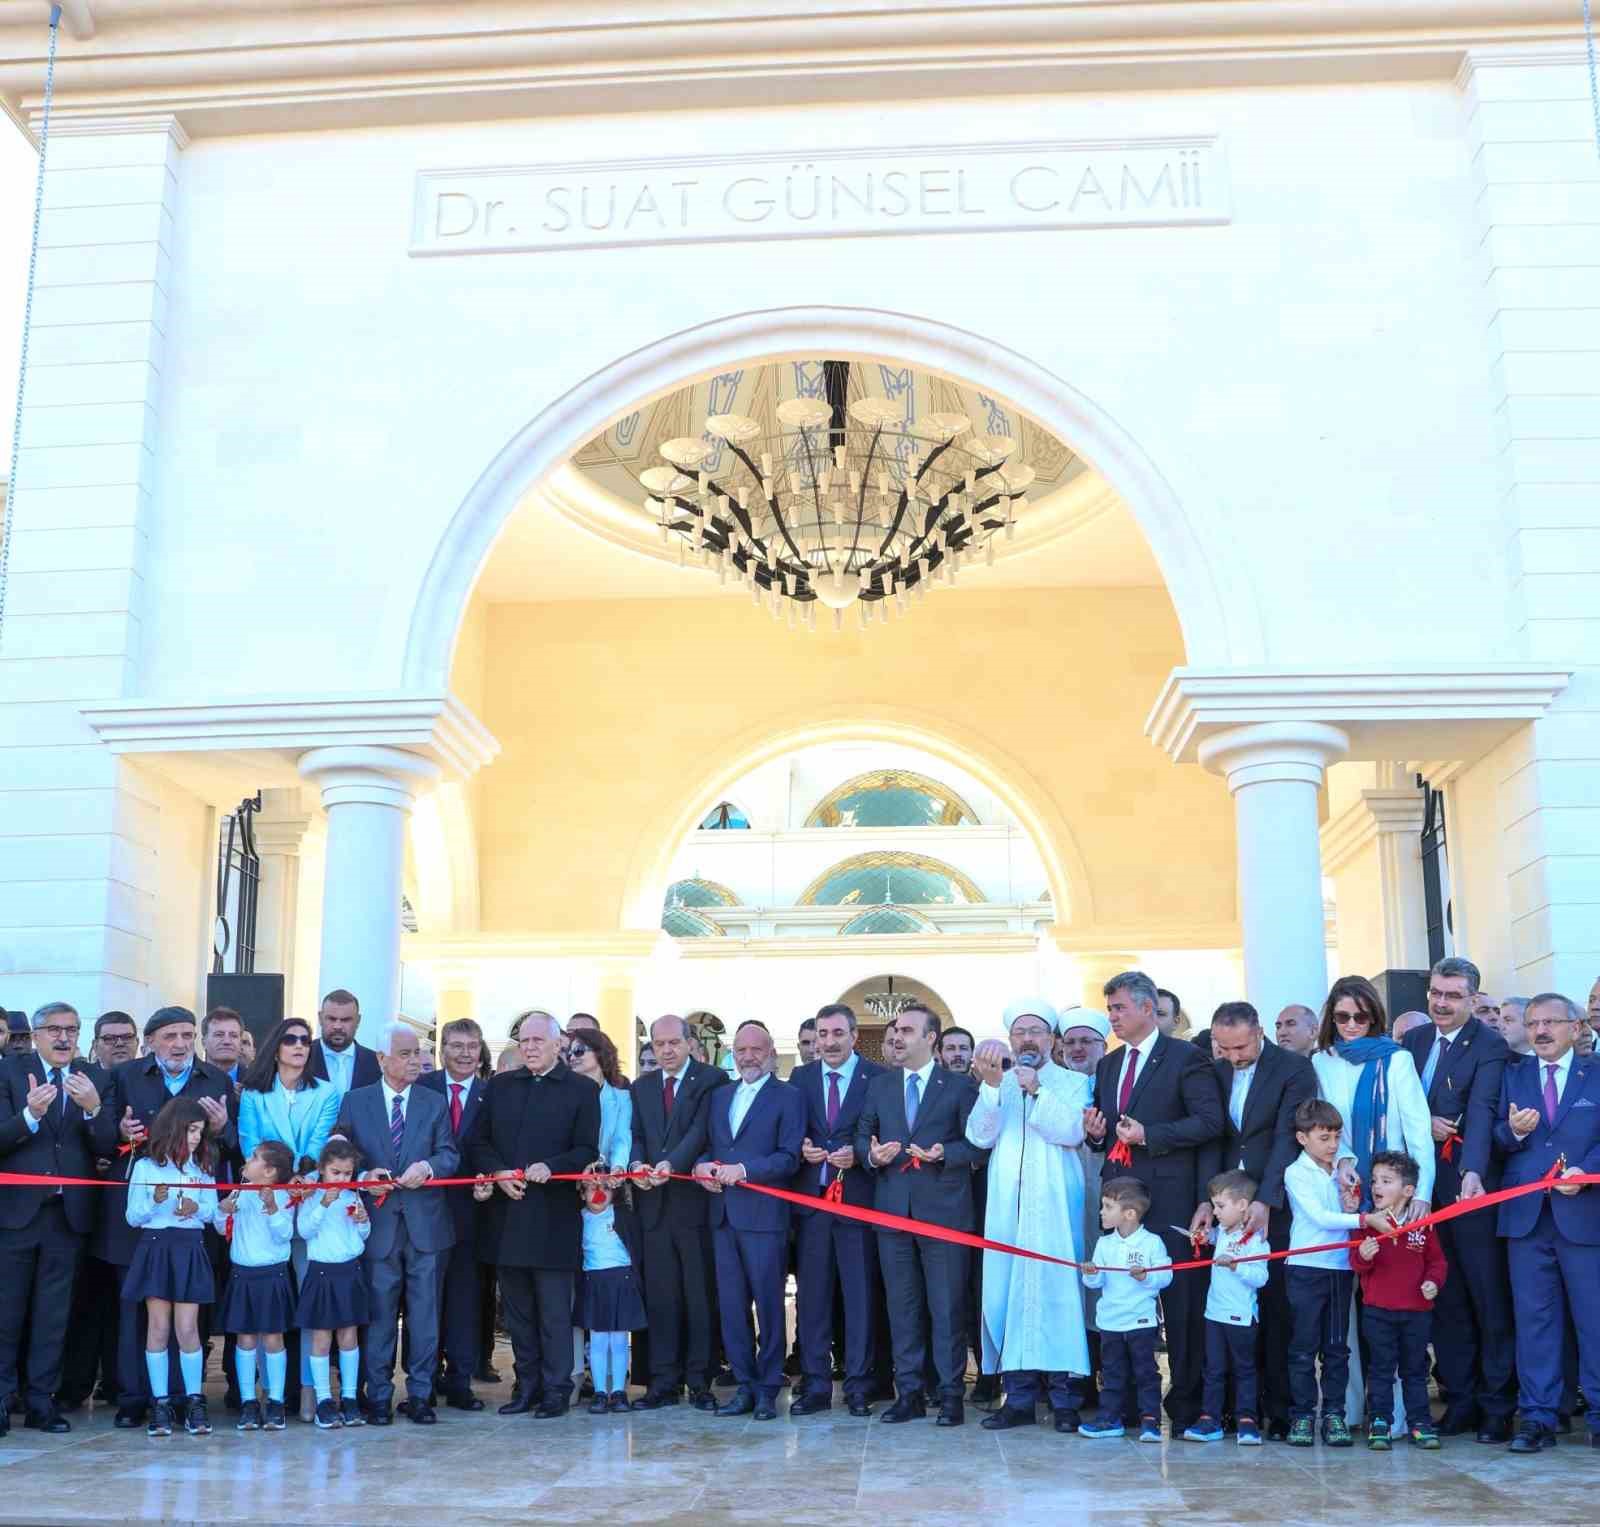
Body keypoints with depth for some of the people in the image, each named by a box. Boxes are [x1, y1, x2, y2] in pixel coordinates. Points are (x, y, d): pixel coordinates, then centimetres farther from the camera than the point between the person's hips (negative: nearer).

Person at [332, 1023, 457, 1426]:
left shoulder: (435, 1103, 10)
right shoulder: (355, 1102, 6)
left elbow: (450, 1154, 4)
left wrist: (428, 1167, -16)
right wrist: (364, 1176, -14)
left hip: (425, 1222, 1)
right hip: (378, 1222, -1)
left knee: (424, 1313, 4)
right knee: (379, 1313, 3)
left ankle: (420, 1394, 12)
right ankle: (378, 1396, 13)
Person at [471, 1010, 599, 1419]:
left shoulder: (582, 1090, 0)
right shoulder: (500, 1086, 12)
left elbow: (587, 1150, -4)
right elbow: (478, 1143, 10)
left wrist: (550, 1167, -19)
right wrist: (498, 1172, -7)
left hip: (553, 1216, -4)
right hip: (507, 1214, 4)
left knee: (554, 1310, 0)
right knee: (517, 1310, 11)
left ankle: (556, 1390, 8)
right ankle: (527, 1387, 20)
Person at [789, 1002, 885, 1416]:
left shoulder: (878, 1078, -2)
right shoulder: (800, 1077, 10)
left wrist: (857, 1154, -19)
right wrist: (801, 1148, -9)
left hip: (857, 1197, -3)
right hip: (811, 1197, 3)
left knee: (859, 1295, 3)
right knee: (811, 1295, 7)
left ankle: (858, 1386, 12)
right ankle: (815, 1385, 15)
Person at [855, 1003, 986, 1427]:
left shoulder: (960, 1086, 1)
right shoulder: (880, 1085, 12)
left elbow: (976, 1145, -1)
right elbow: (862, 1136, 13)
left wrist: (943, 1153, -18)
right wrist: (872, 1154, -8)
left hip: (943, 1208, -4)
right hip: (892, 1208, 4)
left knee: (947, 1305, 0)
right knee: (902, 1305, 9)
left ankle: (951, 1395, 8)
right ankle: (909, 1393, 16)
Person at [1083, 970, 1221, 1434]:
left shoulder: (1185, 1058, -4)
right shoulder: (1108, 1065, 17)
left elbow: (1210, 1121, -12)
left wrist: (1148, 1134, -17)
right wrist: (1096, 1132, 1)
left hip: (1171, 1200, -6)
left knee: (1181, 1303, -1)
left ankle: (1186, 1405, 8)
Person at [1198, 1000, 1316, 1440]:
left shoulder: (1294, 1069, -5)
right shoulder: (1217, 1072, 10)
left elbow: (1288, 1137, -13)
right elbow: (1212, 1138, 8)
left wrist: (1265, 1201, -21)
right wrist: (1209, 1200, -3)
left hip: (1275, 1207, -4)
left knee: (1277, 1310, -2)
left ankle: (1280, 1411, 5)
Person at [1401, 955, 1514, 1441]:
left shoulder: (1490, 1045, -10)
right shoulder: (1413, 1041, 10)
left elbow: (1483, 1110, -23)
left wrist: (1473, 1172, -36)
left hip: (1472, 1184, -5)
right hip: (1426, 1184, 6)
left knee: (1489, 1297, 2)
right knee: (1446, 1299, 11)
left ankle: (1498, 1405, 11)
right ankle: (1460, 1398, 20)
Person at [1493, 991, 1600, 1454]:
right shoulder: (1512, 1076, 14)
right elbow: (1496, 1141, 10)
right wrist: (1513, 1132, -11)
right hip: (1526, 1214, 2)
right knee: (1533, 1318, 4)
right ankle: (1538, 1418, 9)